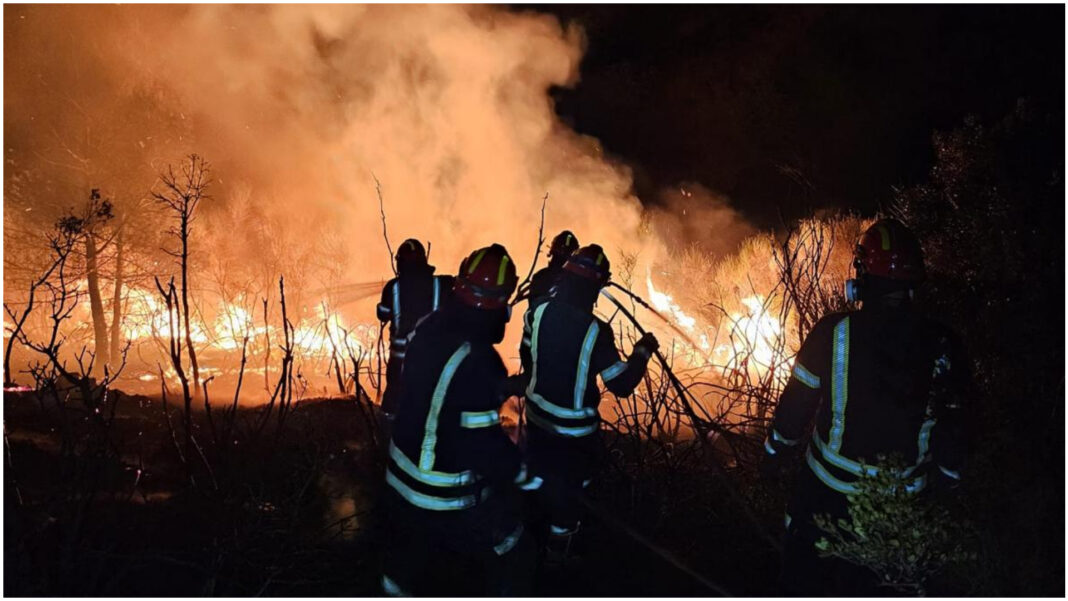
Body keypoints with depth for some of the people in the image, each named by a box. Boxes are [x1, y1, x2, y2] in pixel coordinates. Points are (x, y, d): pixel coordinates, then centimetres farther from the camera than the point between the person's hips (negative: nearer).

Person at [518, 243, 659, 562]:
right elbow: (621, 385, -24)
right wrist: (642, 352, -8)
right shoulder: (594, 330, -29)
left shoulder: (541, 311, -13)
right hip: (574, 425, -5)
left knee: (537, 475, 30)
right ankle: (557, 545, 40)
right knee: (569, 485, 20)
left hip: (537, 413, 5)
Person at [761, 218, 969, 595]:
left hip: (830, 484, -3)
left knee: (804, 573, 18)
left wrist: (775, 452, 5)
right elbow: (949, 424, -2)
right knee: (859, 580, 24)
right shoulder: (941, 345, -12)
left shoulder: (833, 334, -21)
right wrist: (947, 478, 16)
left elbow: (797, 401, -12)